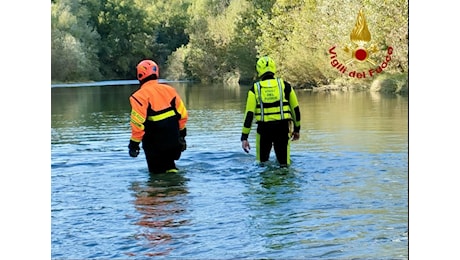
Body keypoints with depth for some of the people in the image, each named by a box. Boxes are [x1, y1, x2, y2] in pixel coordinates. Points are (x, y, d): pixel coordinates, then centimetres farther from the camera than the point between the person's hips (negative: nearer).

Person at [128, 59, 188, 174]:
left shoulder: (140, 96, -14)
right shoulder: (169, 90, 3)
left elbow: (138, 122, -20)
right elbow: (183, 114, 7)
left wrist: (134, 143, -11)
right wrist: (182, 133, 19)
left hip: (155, 145, -5)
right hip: (174, 142, 6)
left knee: (158, 173, 8)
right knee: (169, 167, 25)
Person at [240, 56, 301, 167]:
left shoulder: (255, 88, 0)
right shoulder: (285, 85, 4)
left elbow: (249, 114, -4)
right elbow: (295, 109, 10)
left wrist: (244, 137, -2)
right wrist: (296, 129, 23)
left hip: (264, 128, 0)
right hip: (283, 128, 0)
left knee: (262, 162, 15)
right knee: (284, 162, 6)